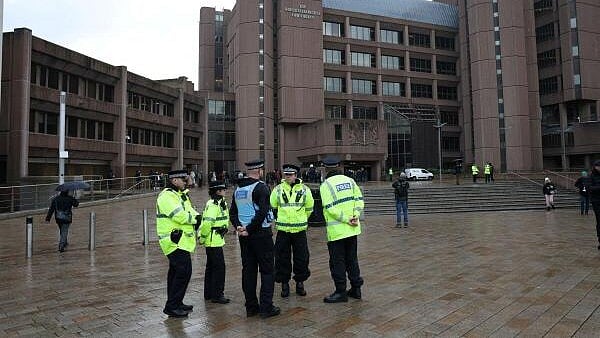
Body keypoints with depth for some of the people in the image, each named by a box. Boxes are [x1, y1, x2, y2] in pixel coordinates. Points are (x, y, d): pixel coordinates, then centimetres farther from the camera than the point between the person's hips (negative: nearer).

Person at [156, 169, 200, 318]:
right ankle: (172, 307, -5)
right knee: (183, 272, -12)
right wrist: (194, 219, -9)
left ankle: (176, 303, 27)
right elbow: (180, 215, -24)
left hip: (179, 241, 11)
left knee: (176, 272, 16)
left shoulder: (180, 195, 18)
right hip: (175, 241, -11)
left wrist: (195, 217, -9)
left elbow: (191, 212, 13)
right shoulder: (167, 196, -15)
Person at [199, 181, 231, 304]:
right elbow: (207, 223, -25)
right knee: (219, 267, -5)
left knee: (211, 267, 16)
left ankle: (209, 294, 27)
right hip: (213, 241, -10)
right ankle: (217, 295, 2)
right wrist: (202, 238, -17)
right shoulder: (213, 205, -19)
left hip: (216, 240, 10)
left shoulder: (220, 204, 14)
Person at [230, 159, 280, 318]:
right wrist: (249, 229, -15)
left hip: (244, 235, 7)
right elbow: (262, 212, -22)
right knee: (267, 270, 2)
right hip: (261, 234, -7)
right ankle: (266, 307, 4)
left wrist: (238, 227, -1)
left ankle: (251, 307, 18)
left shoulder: (238, 189, 11)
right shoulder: (261, 187, -12)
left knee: (248, 270, 11)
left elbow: (233, 212, 11)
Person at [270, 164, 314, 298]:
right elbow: (272, 207, 12)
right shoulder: (278, 190, 0)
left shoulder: (305, 190, 0)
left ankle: (300, 282, 23)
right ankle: (284, 283, 19)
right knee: (282, 258, 5)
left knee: (302, 258, 6)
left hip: (300, 230, 0)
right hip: (282, 231, 0)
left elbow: (309, 208, 14)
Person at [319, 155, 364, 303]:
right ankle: (356, 288, 24)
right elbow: (359, 200, 2)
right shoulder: (349, 180, 7)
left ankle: (341, 292, 10)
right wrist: (355, 216, -6)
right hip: (352, 229, 6)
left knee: (337, 261, 4)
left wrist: (347, 219, -14)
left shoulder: (326, 185, -10)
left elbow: (331, 208, -18)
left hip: (336, 230, -6)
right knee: (352, 259, 17)